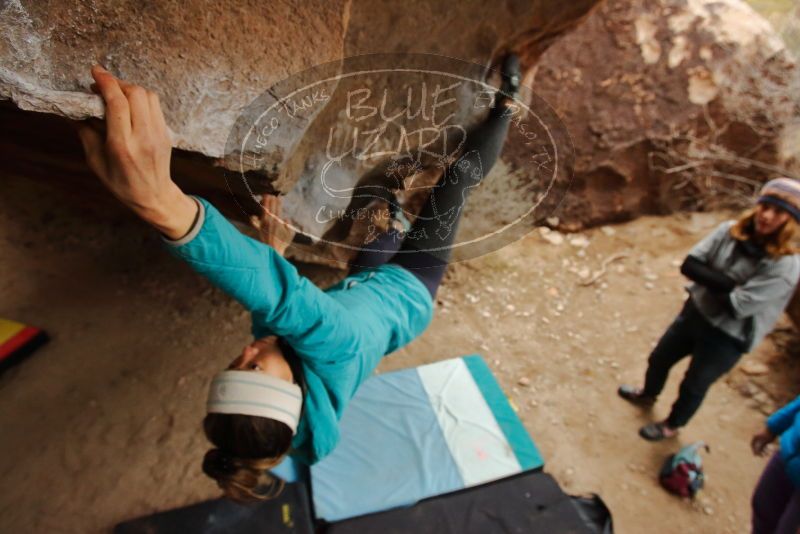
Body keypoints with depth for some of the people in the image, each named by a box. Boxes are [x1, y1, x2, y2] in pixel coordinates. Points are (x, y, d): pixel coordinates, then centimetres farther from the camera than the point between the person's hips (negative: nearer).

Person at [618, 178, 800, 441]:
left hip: (727, 338, -5)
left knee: (693, 386, 16)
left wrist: (708, 280, -15)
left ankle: (671, 426, 46)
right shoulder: (730, 230, -13)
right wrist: (727, 283, -28)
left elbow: (736, 306, -28)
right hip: (695, 312, 5)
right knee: (659, 359, 25)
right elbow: (689, 264, -17)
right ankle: (648, 394, 57)